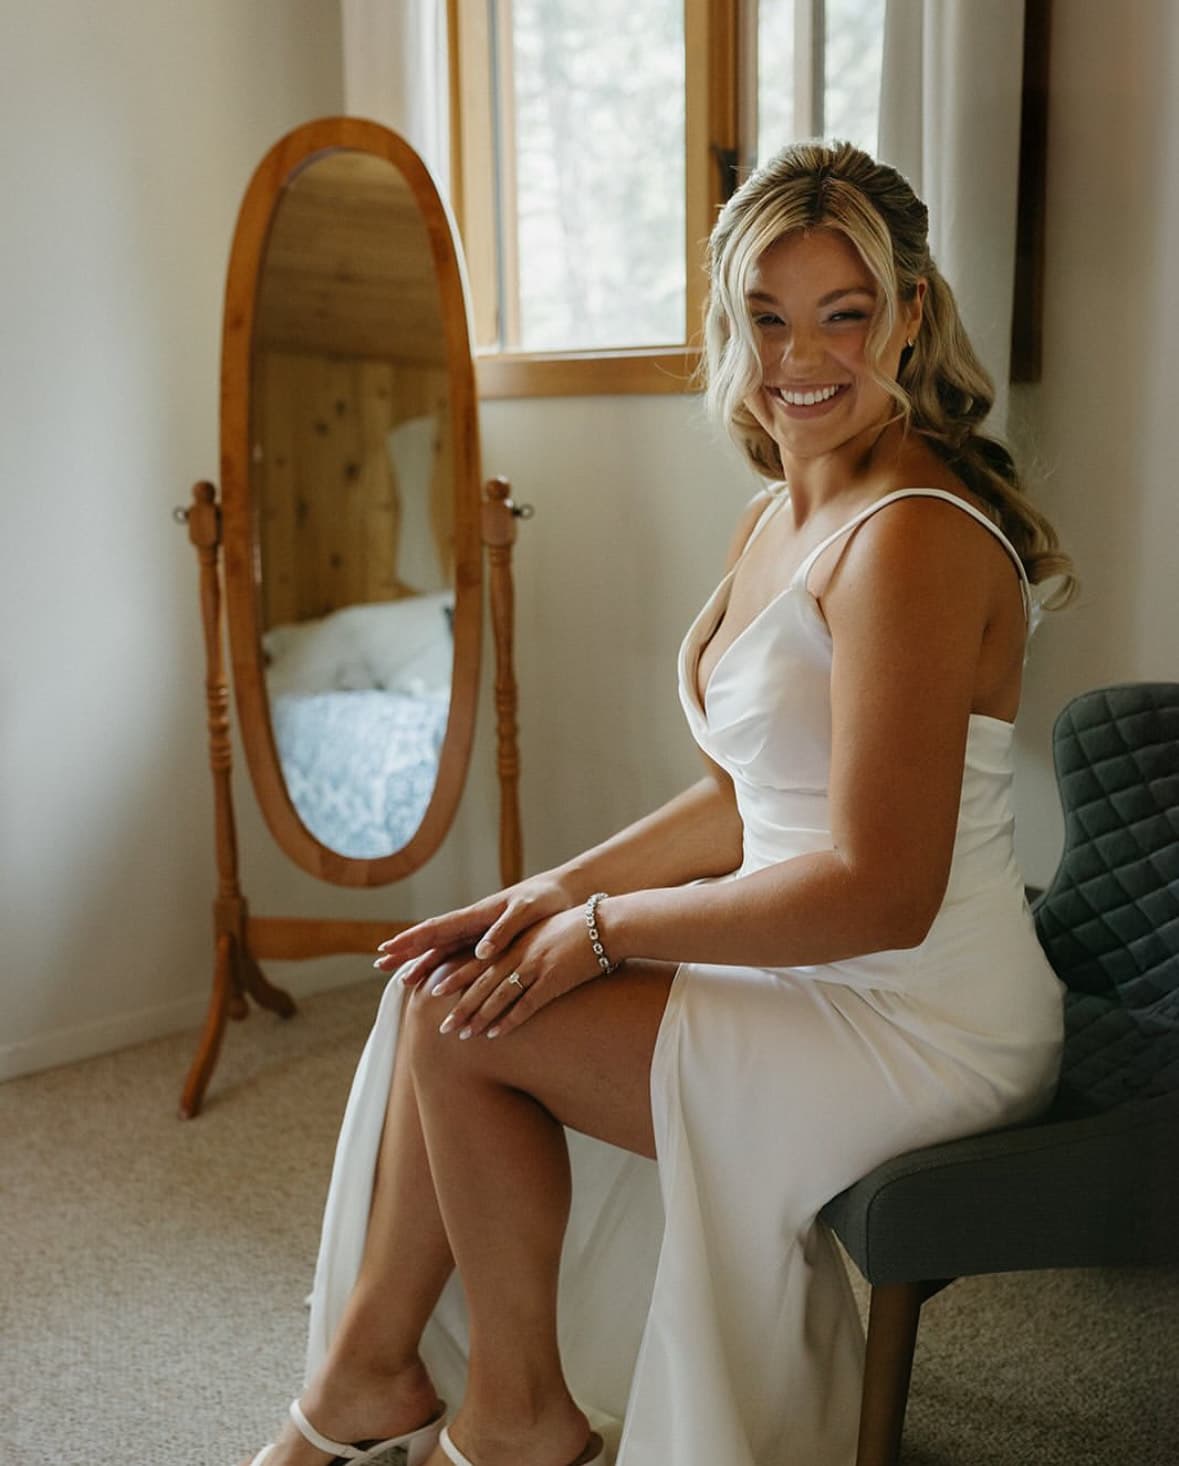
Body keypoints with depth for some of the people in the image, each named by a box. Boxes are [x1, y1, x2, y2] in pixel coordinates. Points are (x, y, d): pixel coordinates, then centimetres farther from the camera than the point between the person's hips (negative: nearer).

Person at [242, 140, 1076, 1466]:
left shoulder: (912, 537, -22)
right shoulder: (778, 518, 9)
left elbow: (878, 893, -25)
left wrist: (605, 925, -16)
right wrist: (566, 887, 1)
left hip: (919, 1031, -9)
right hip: (816, 976, 9)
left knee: (465, 1021, -11)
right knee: (446, 978, 4)